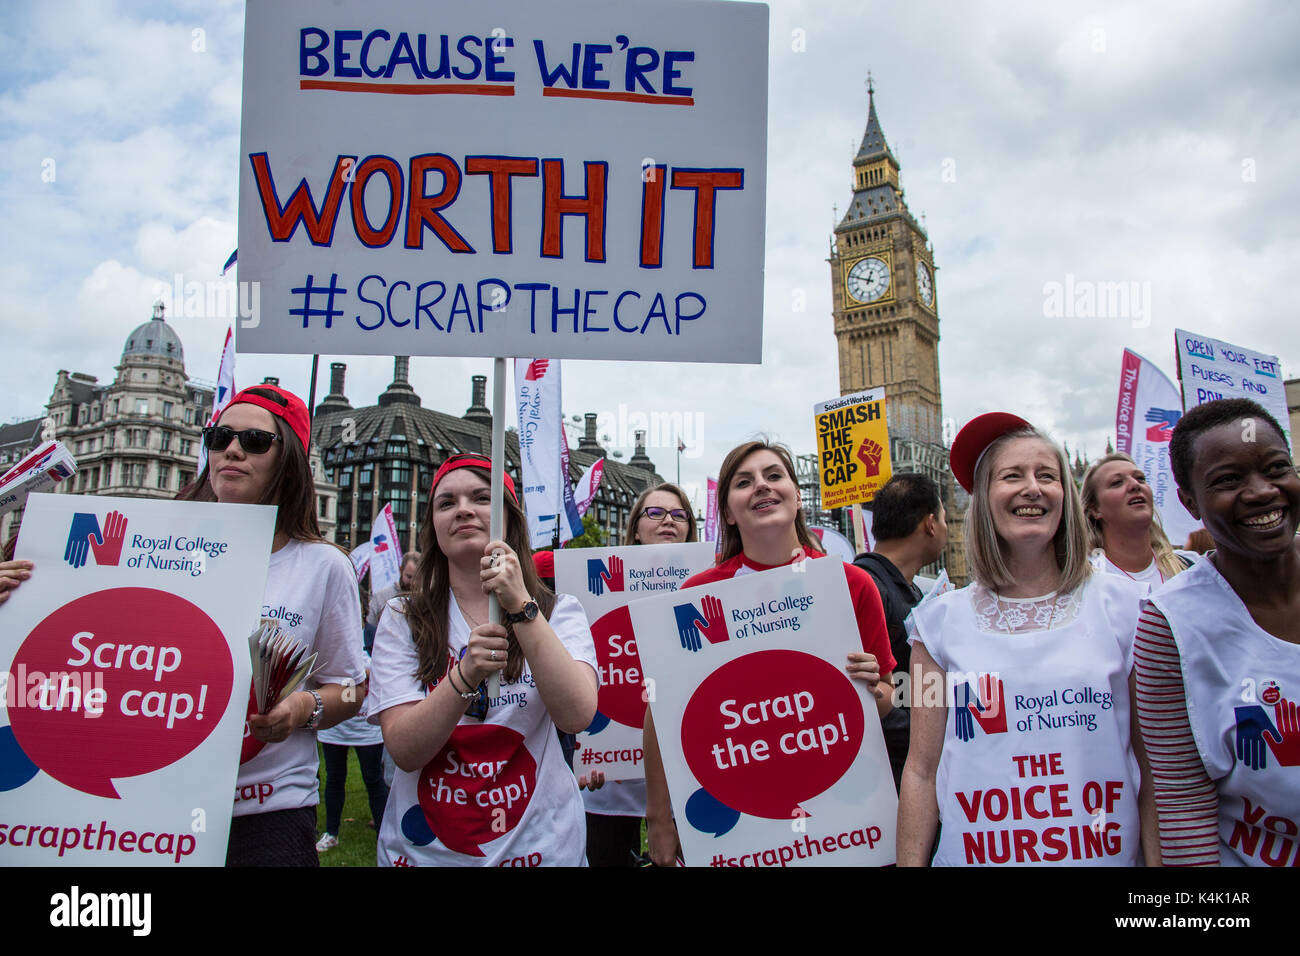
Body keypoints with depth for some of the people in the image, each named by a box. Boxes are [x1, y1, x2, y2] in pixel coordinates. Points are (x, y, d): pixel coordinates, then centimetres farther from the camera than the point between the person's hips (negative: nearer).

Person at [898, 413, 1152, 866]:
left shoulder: (1122, 604, -4)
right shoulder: (941, 621, -3)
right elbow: (922, 770, -1)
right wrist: (909, 863, -5)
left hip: (1107, 851, 0)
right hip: (979, 851, 0)